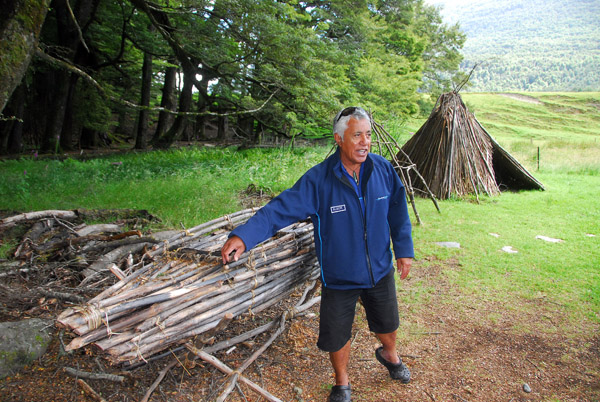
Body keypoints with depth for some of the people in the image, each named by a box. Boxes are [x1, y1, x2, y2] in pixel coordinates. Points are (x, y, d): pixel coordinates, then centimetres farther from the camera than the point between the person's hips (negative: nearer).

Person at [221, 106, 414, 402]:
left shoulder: (383, 169, -11)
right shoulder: (318, 179, -23)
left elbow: (398, 211, 3)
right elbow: (281, 209, -28)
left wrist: (404, 248, 6)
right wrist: (243, 236, -41)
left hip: (380, 270, 3)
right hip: (339, 277, -3)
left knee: (387, 324, 25)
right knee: (337, 336, 11)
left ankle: (389, 355, 61)